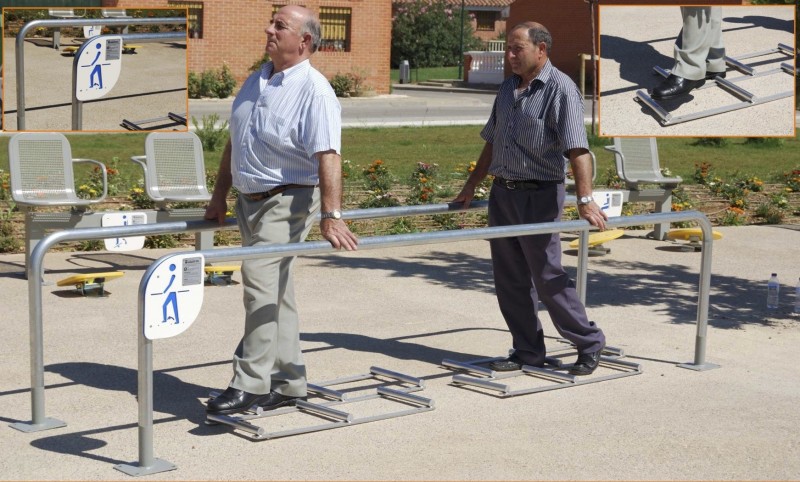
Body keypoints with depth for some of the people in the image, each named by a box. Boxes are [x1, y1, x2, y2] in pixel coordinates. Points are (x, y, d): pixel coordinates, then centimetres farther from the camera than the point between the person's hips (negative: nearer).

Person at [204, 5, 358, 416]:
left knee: (261, 284, -16)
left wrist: (331, 217, -30)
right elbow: (234, 143, 19)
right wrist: (219, 196, 19)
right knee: (275, 292, 12)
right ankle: (288, 381, 20)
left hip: (287, 201, -8)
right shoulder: (257, 81, 11)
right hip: (250, 200, 9)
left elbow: (328, 156, -23)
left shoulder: (314, 90, -15)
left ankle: (251, 384, -12)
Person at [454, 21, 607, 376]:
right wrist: (471, 186, 20)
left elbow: (577, 148, -22)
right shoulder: (508, 87, 12)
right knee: (509, 279, 9)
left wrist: (585, 199, -30)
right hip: (502, 193, 8)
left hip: (538, 196, -8)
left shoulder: (560, 89, -12)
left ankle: (589, 343, 12)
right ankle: (528, 351, 18)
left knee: (548, 276, -3)